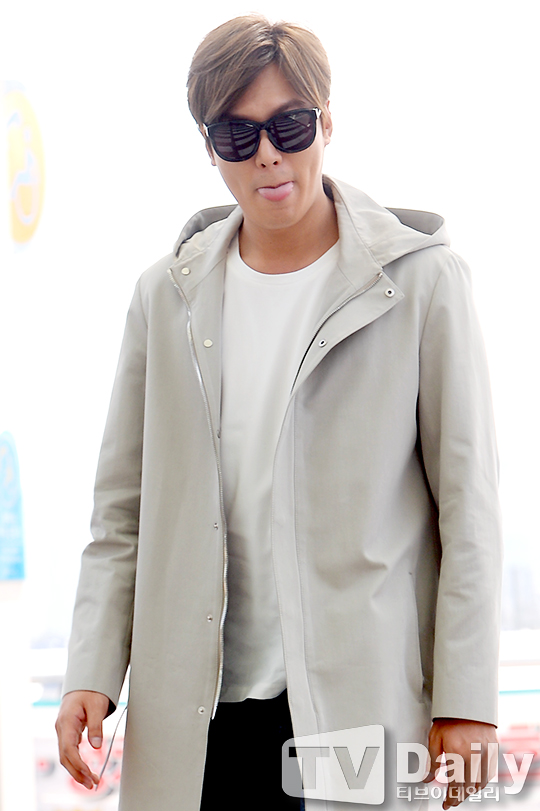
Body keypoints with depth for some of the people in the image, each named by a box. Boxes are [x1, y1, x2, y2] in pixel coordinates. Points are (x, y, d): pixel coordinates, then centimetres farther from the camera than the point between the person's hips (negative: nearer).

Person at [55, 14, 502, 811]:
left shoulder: (422, 279, 0)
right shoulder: (169, 294, 10)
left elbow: (467, 503, -1)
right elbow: (123, 509, 11)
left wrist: (466, 703, -6)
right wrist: (92, 674, 0)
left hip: (365, 701, -2)